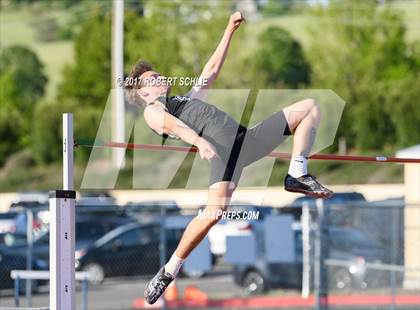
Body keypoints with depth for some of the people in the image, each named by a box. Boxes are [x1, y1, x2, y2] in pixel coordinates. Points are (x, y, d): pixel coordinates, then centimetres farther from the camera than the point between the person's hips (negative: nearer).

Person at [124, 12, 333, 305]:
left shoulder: (187, 99, 39)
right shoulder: (153, 111, 13)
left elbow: (211, 72, 43)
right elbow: (172, 126, -7)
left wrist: (230, 31, 41)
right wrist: (198, 141, -28)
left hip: (247, 137, 8)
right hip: (220, 144, -8)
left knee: (309, 107, 12)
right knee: (214, 211, -32)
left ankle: (297, 176, 2)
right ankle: (169, 270, -15)